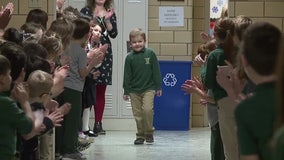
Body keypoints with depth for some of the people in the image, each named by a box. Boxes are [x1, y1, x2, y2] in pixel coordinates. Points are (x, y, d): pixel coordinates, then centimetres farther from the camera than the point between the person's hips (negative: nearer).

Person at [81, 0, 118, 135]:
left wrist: (107, 20, -8)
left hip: (104, 52, 3)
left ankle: (98, 124, 8)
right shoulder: (85, 11, 4)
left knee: (101, 90, 4)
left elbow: (113, 34, 4)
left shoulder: (110, 13, 12)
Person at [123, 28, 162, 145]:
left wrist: (158, 87, 2)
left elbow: (156, 71, 3)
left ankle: (149, 132, 1)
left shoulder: (150, 54, -2)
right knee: (137, 113, 4)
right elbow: (127, 75, 5)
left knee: (147, 109, -17)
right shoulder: (130, 57, 1)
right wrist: (126, 91, 3)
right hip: (134, 90, 2)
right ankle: (140, 135, 16)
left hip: (148, 88, -2)